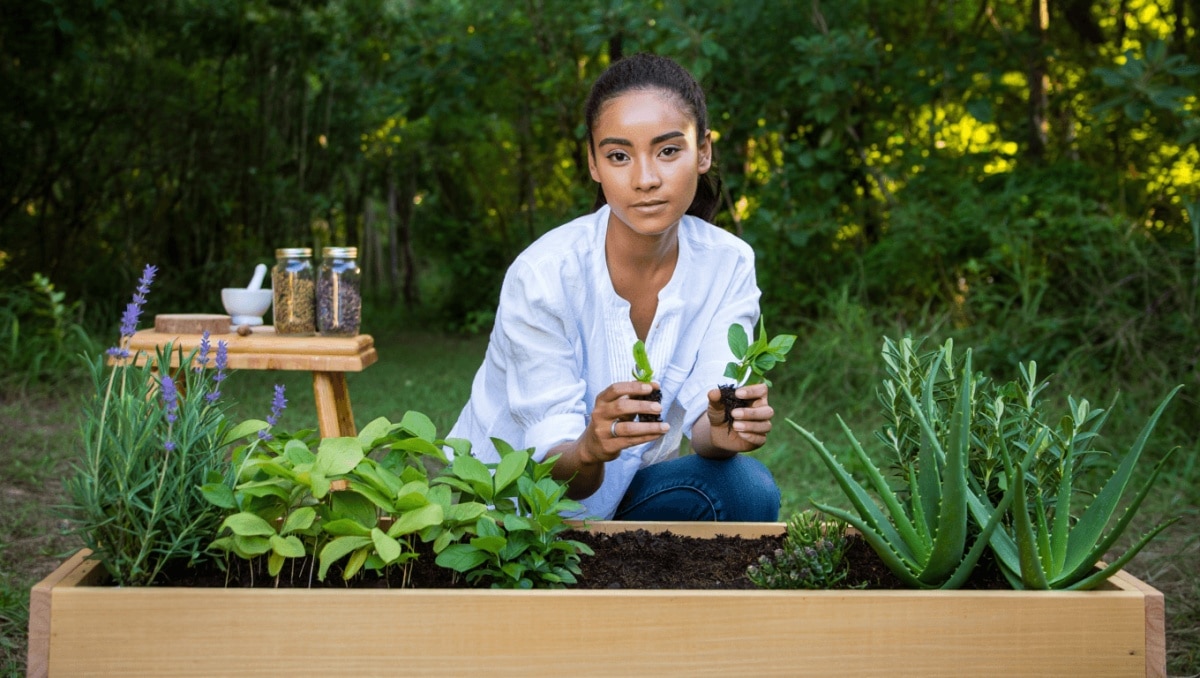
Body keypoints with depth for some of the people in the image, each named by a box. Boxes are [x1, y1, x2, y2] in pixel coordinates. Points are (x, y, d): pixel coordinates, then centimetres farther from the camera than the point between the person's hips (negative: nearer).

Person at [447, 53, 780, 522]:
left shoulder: (728, 266, -10)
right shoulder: (543, 275, -23)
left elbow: (706, 411, -17)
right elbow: (553, 464, -24)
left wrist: (722, 431, -41)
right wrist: (590, 449, -47)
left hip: (626, 490, 4)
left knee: (747, 488, -22)